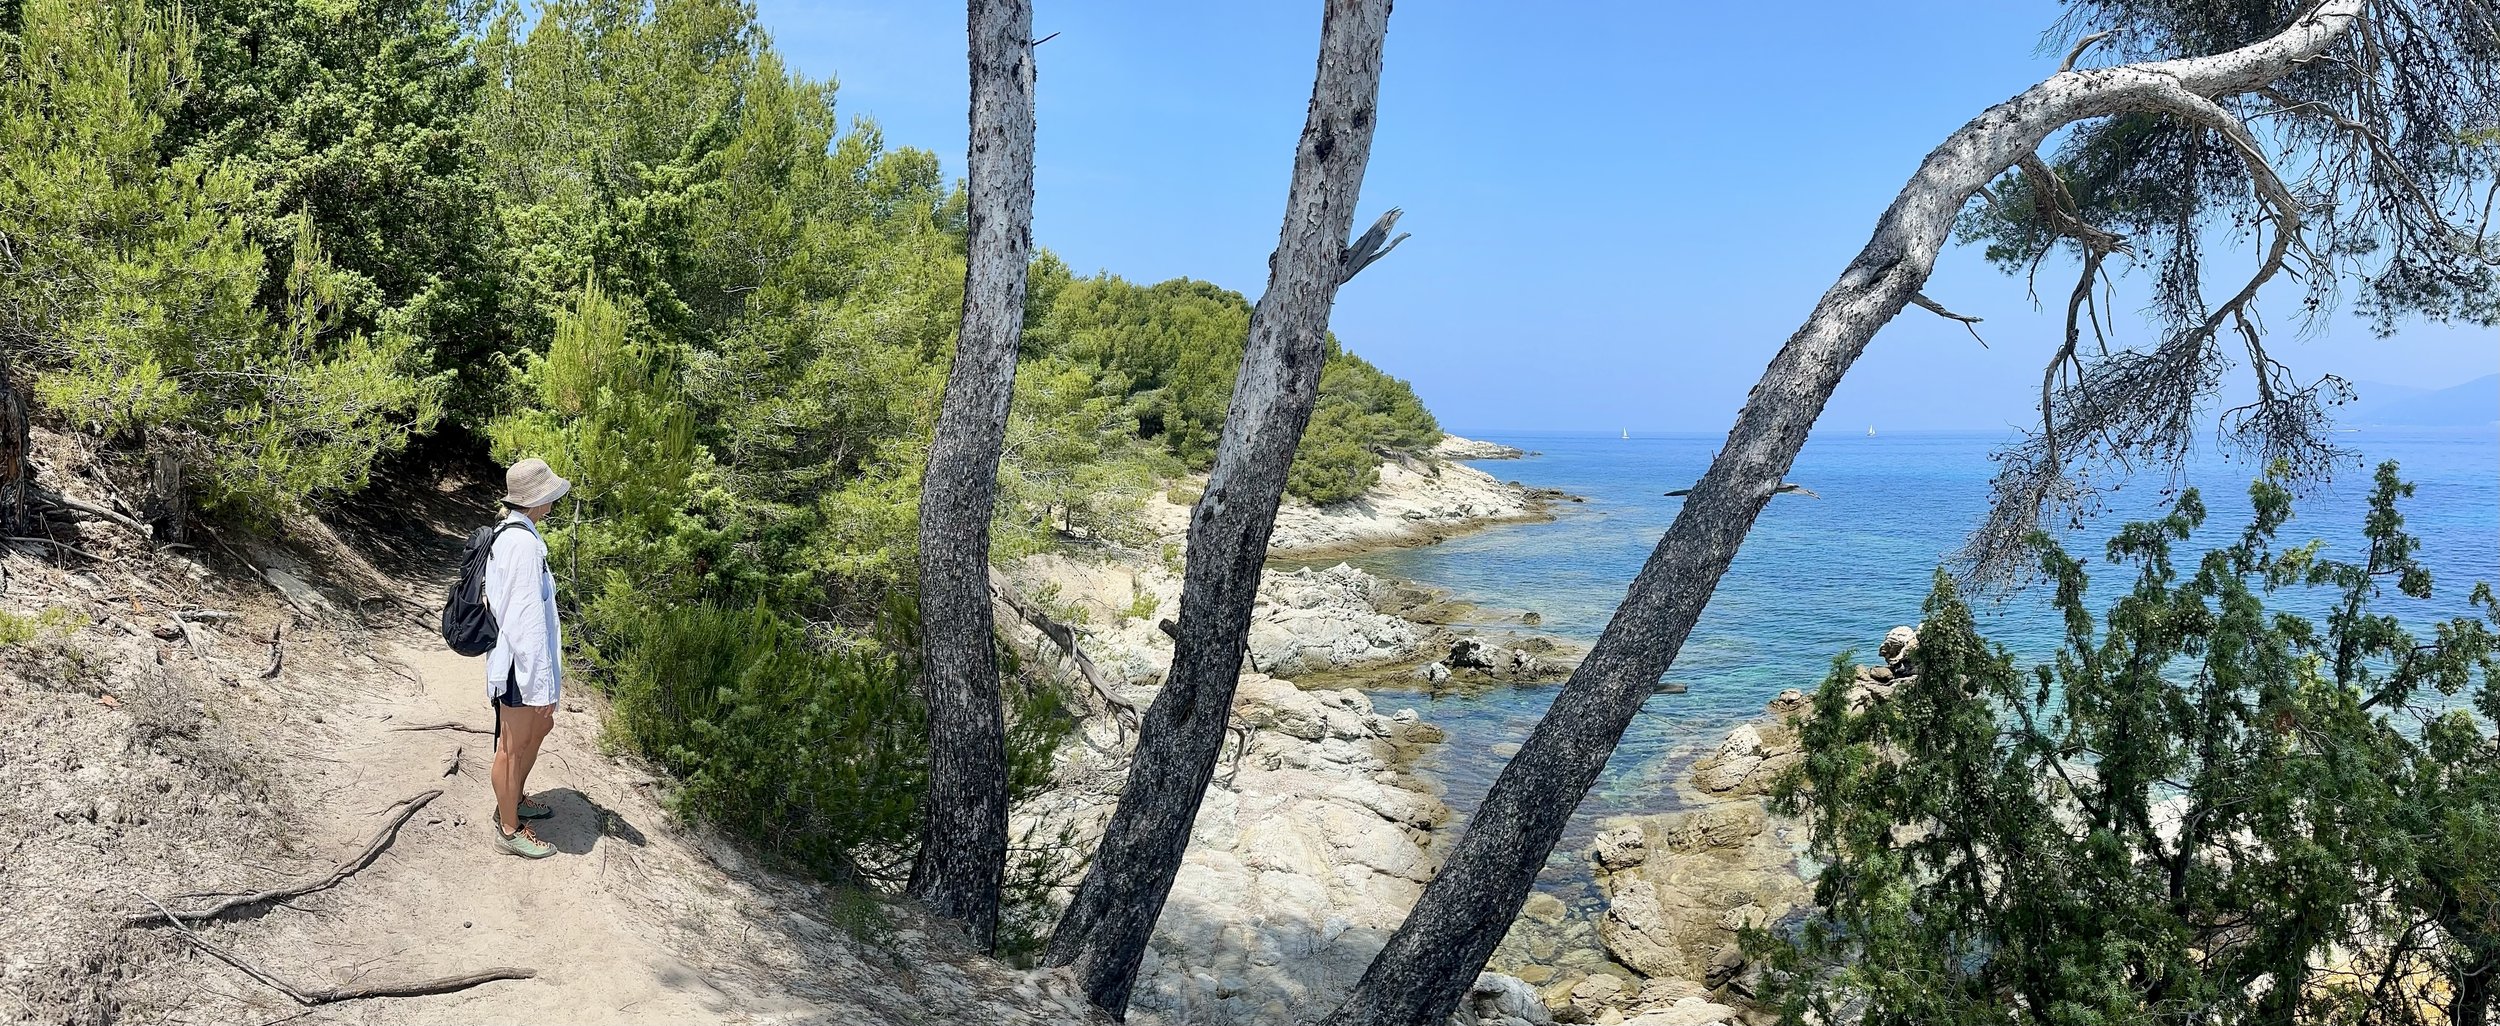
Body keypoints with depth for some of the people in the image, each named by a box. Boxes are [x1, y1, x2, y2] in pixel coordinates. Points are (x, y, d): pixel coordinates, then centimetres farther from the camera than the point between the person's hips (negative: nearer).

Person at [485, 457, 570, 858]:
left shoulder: (508, 534, 5)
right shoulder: (524, 545, -26)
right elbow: (526, 621, -26)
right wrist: (541, 685, -21)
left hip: (519, 657, 10)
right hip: (521, 663, -10)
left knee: (540, 728, 26)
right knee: (514, 746, 6)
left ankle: (514, 800, 44)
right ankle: (509, 829, 22)